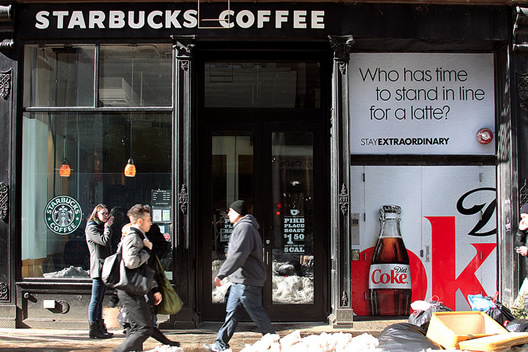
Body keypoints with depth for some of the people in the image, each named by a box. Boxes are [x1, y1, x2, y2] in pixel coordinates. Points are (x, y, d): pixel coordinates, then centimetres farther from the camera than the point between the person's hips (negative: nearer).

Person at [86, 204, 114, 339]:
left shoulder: (101, 227, 21)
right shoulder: (91, 228, -8)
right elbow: (105, 241, -21)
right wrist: (108, 227, -11)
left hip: (105, 267, 10)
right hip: (98, 266, -10)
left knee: (100, 299, 12)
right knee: (96, 300, -7)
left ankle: (100, 327, 16)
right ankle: (93, 329, -5)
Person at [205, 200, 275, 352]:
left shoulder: (244, 227, -15)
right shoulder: (241, 227, 19)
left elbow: (238, 255, -25)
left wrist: (221, 274, -26)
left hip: (247, 281, -11)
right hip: (239, 280, 11)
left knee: (256, 313, -3)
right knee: (232, 312, 11)